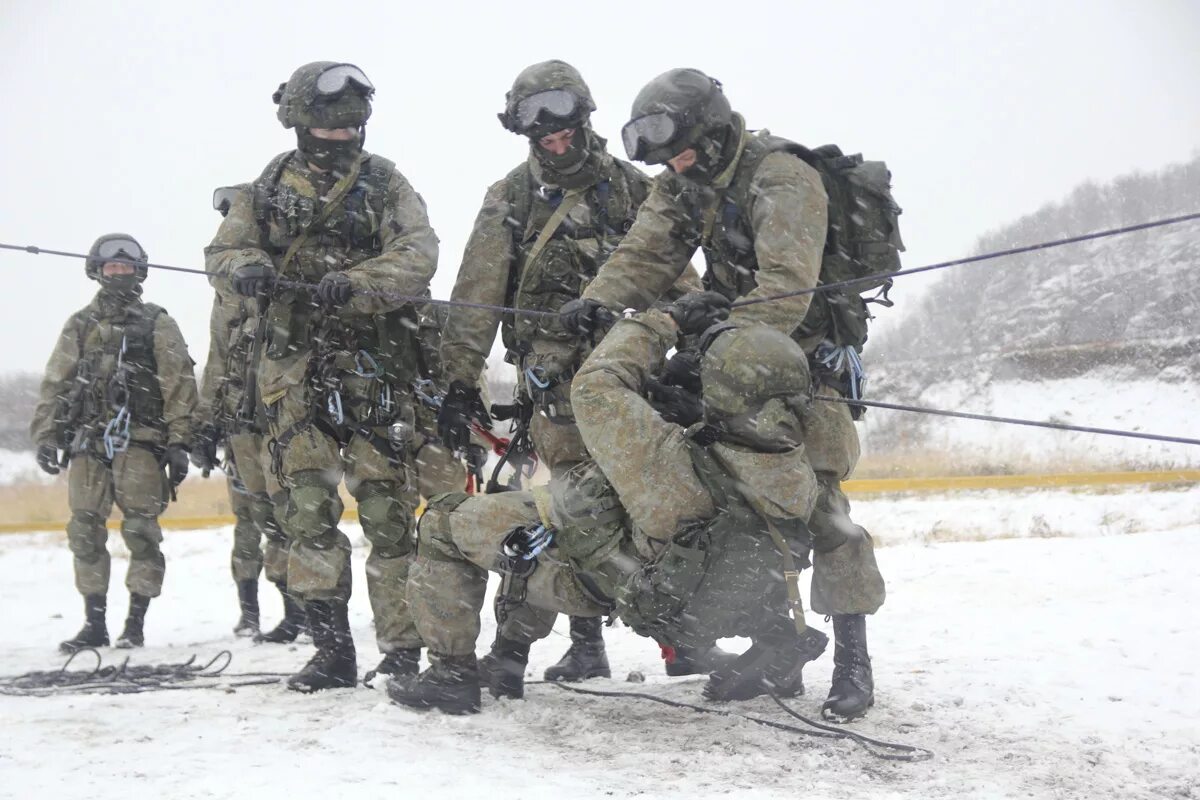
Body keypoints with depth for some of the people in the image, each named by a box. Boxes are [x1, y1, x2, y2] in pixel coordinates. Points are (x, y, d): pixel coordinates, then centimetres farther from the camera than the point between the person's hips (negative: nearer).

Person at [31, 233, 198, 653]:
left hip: (139, 441, -3)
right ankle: (94, 622, 6)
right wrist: (46, 435, 6)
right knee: (84, 531, 0)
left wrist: (178, 443, -6)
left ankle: (136, 623, -2)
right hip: (88, 441, 3)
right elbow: (55, 384, 16)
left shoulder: (157, 324, 7)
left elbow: (179, 386, 1)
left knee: (141, 531, -8)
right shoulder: (79, 325, 17)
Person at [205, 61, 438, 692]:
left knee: (386, 504, -4)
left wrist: (352, 284, -26)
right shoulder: (271, 186, 12)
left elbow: (418, 255, -10)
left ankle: (402, 649, 4)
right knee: (308, 505, -2)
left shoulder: (384, 183, 4)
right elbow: (224, 250, 10)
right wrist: (248, 269, -14)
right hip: (297, 366, 2)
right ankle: (332, 647, 5)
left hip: (374, 364, -2)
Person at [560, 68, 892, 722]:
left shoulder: (782, 179, -21)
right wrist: (598, 301, -25)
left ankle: (853, 662, -9)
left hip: (807, 345, -8)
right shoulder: (682, 185, 5)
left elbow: (786, 288, -32)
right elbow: (646, 254, -5)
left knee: (814, 501, -15)